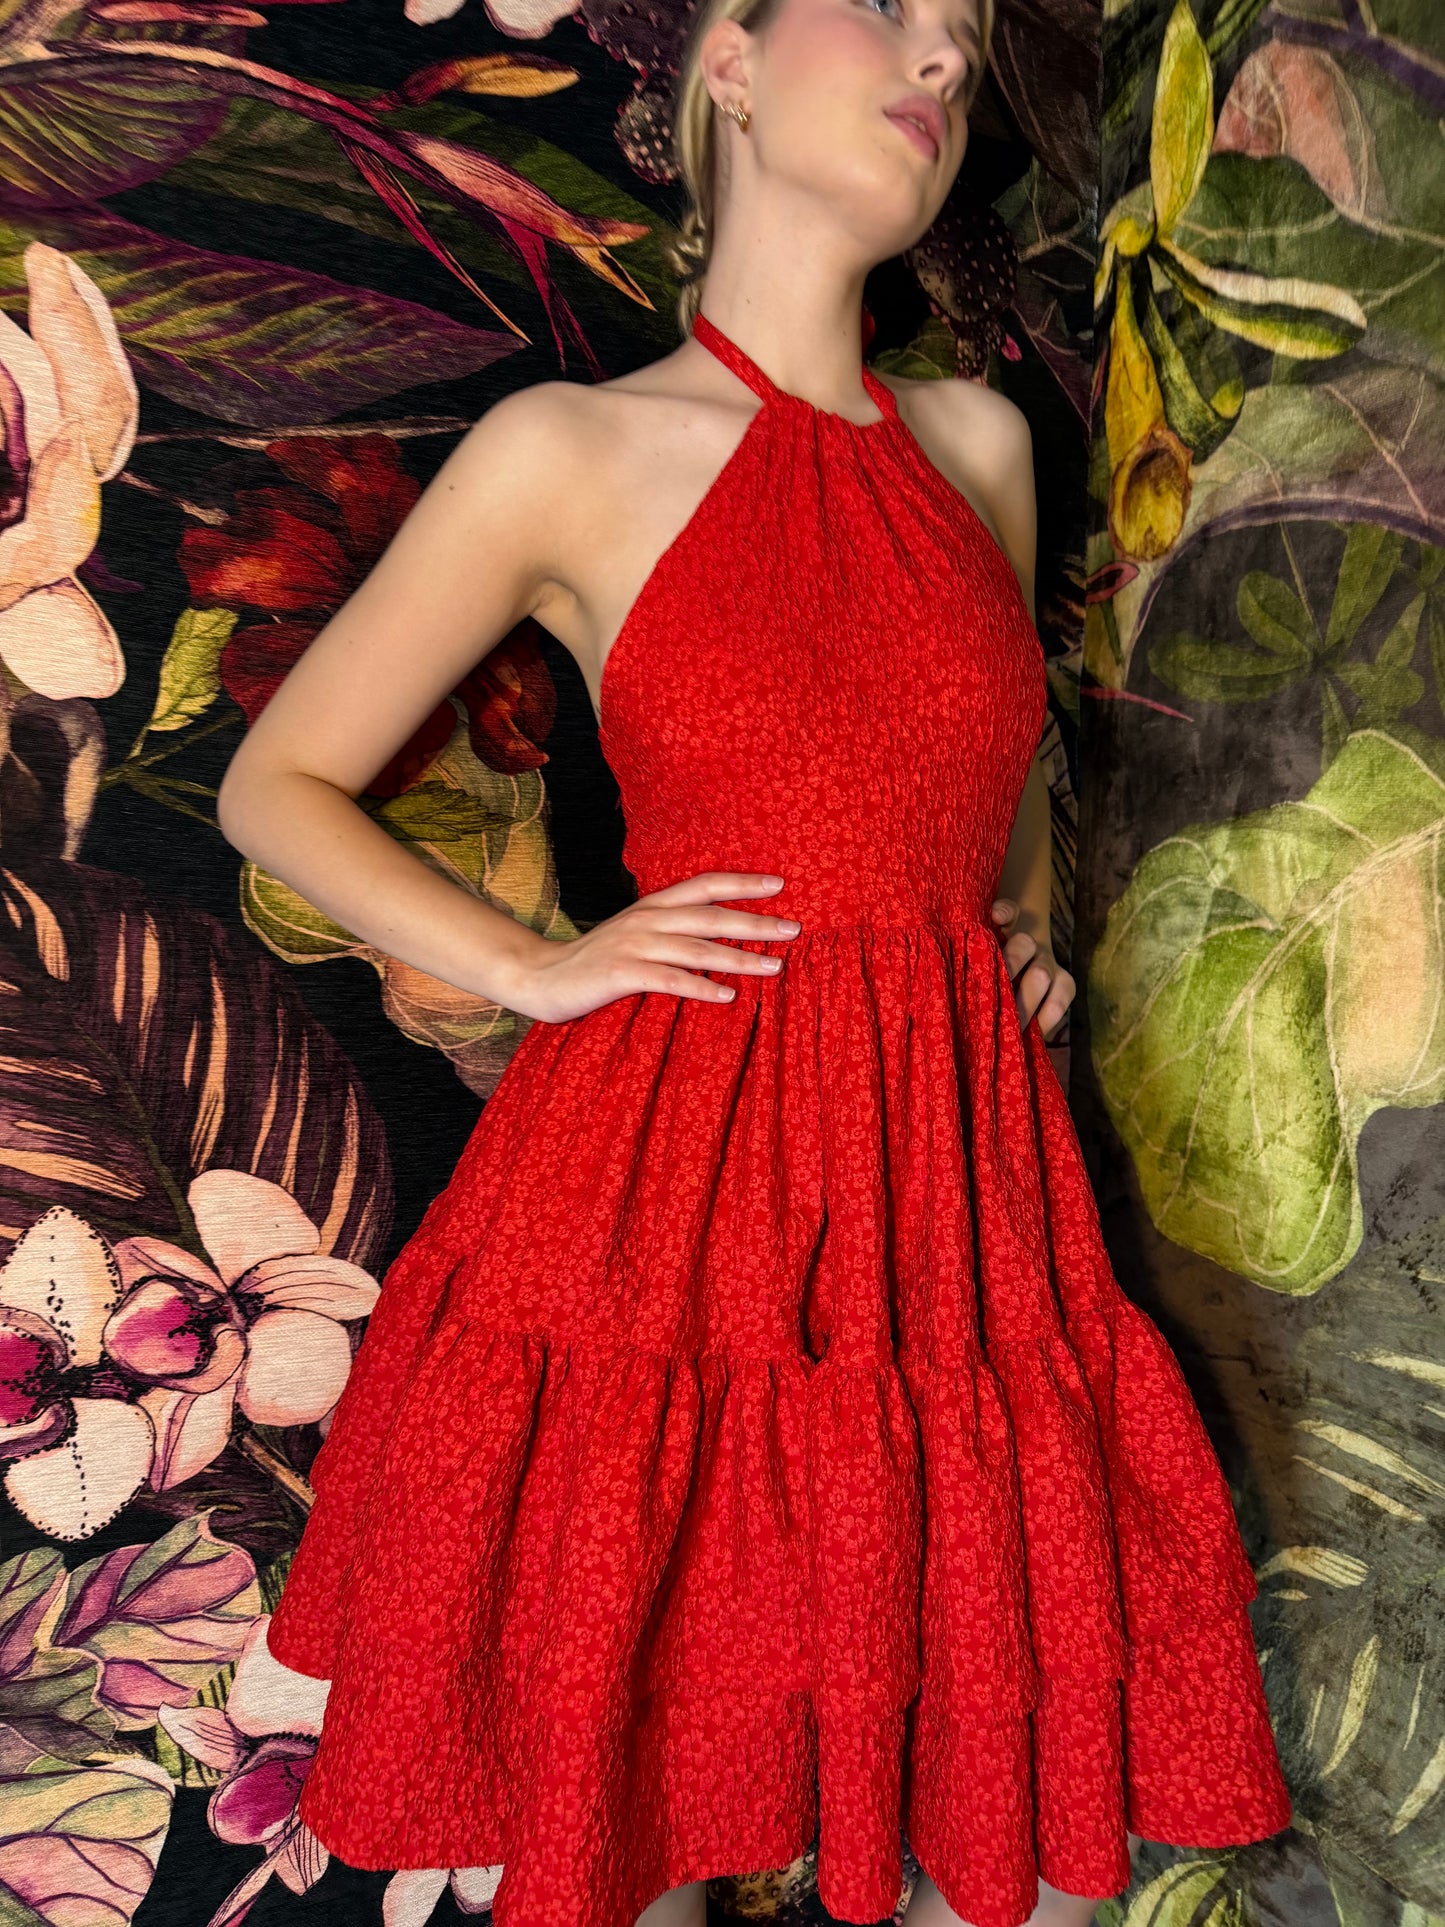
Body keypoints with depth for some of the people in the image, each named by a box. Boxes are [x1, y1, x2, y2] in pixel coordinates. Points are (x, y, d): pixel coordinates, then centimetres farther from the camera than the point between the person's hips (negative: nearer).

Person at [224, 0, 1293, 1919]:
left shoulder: (980, 444, 11)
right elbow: (278, 785, 5)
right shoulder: (568, 453, -2)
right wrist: (537, 969, -6)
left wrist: (1026, 929, 10)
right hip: (672, 1199, -3)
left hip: (954, 1192, 4)